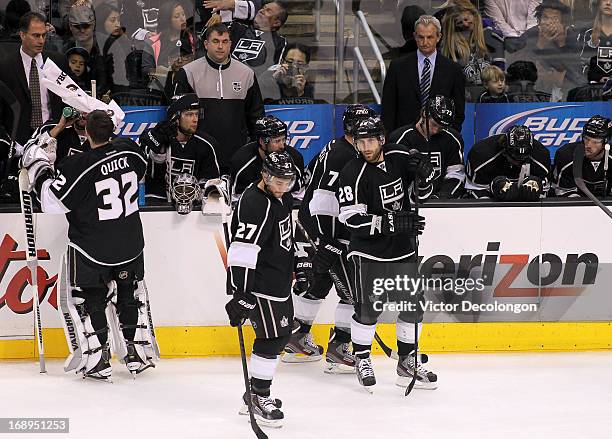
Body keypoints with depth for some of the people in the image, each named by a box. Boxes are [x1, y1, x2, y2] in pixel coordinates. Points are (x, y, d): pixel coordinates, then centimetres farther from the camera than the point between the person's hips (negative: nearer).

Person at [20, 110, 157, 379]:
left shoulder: (78, 166, -24)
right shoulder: (129, 150, -8)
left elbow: (52, 201, -16)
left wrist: (37, 166, -5)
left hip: (92, 248, -5)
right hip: (130, 244, 5)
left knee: (87, 299, 9)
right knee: (129, 294, 20)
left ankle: (97, 359, 5)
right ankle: (138, 352, 22)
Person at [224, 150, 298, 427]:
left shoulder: (281, 196, 7)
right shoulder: (256, 205, -23)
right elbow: (242, 251, -28)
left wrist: (290, 269, 32)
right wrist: (241, 295, -30)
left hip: (280, 282, 10)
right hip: (261, 284, -10)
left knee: (282, 334, 16)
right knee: (272, 338, -8)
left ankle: (257, 392, 27)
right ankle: (259, 398, 3)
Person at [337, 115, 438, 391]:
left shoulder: (400, 157, -1)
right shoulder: (353, 174, -17)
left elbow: (420, 193, 13)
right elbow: (352, 219, -22)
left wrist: (424, 177, -11)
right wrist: (393, 223, -29)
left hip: (403, 249, 5)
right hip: (369, 252, -5)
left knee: (413, 305, 8)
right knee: (368, 308, -3)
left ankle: (407, 361, 22)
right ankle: (361, 359, 16)